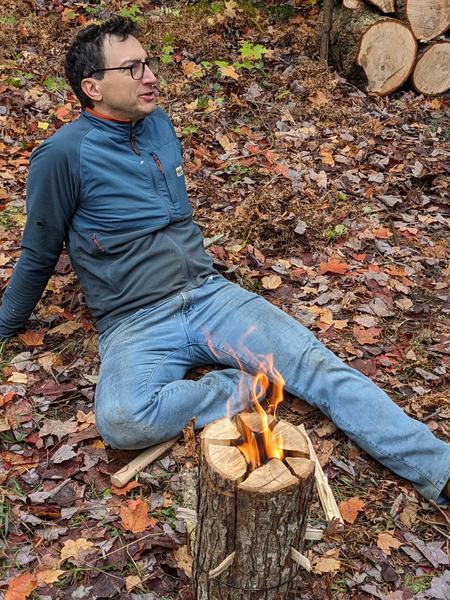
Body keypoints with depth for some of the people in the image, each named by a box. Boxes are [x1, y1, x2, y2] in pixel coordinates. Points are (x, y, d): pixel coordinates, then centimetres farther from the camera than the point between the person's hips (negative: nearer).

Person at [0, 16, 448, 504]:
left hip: (208, 295, 5)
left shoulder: (158, 125, 11)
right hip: (136, 325, -4)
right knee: (120, 420, -35)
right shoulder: (63, 155, -8)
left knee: (319, 366, -13)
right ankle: (244, 390, -17)